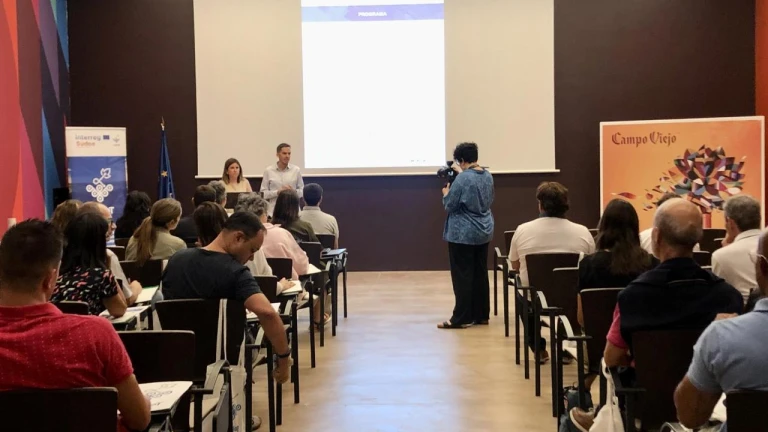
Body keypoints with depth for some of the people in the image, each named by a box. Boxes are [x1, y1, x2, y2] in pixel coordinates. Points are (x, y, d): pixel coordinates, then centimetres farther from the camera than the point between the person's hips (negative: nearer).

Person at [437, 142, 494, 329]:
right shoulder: (488, 176, 5)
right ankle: (481, 315, 19)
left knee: (463, 276, -2)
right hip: (484, 232, 8)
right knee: (480, 274, 13)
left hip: (463, 234, -8)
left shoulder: (462, 179, -20)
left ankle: (461, 318, 2)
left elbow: (450, 205, -16)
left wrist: (446, 193, 6)